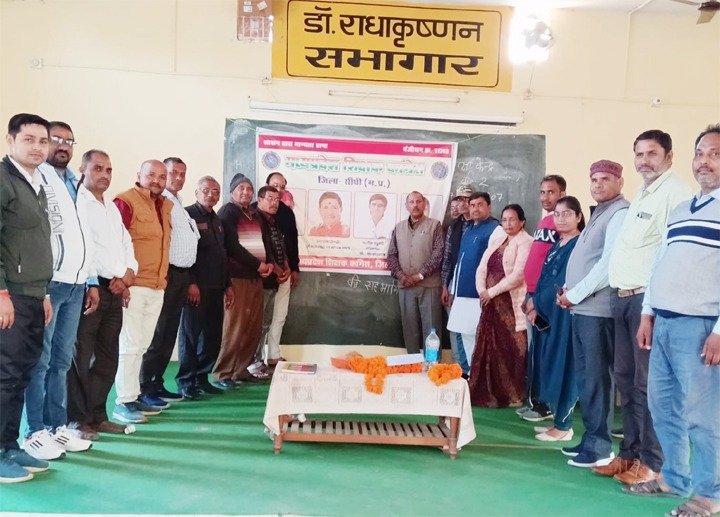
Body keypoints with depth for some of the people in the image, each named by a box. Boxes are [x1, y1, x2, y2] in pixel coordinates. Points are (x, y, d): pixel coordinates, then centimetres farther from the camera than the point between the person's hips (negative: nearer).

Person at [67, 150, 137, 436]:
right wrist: (117, 274, -9)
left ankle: (98, 415, 18)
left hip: (115, 289, 8)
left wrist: (129, 271, 1)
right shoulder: (76, 202, -5)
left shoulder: (113, 208, 21)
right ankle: (79, 419, 4)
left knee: (107, 357, 9)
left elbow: (126, 243, 20)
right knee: (81, 357, -4)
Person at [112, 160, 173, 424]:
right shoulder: (126, 201, -8)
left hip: (158, 287, 7)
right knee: (130, 344, -3)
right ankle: (123, 402, 6)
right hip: (132, 286, -7)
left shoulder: (166, 206, 16)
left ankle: (134, 396, 21)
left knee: (141, 345, 12)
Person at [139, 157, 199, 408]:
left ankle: (157, 384, 20)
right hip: (167, 274, -9)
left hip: (182, 274, 9)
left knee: (169, 333, 12)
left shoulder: (179, 205, 20)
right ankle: (145, 389, 2)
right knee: (157, 333, -5)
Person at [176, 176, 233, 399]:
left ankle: (202, 377, 19)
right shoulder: (188, 215, -4)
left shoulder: (216, 220, 19)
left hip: (216, 288, 7)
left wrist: (228, 285, 18)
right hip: (196, 288, -7)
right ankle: (185, 381, 7)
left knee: (213, 335, 8)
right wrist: (191, 283, -17)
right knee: (191, 334, -2)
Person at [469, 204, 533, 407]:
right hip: (491, 303, 7)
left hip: (512, 304, -7)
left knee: (511, 348, -2)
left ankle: (512, 395, 9)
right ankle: (488, 393, 17)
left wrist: (492, 292, -13)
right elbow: (482, 269, 11)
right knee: (489, 347, 8)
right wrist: (482, 291, -6)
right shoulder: (496, 242, 18)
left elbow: (519, 275, -16)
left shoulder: (526, 243, -5)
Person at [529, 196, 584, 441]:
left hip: (565, 315, -8)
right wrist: (535, 302, -2)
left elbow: (562, 283, -15)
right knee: (550, 365, 11)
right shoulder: (556, 245, 17)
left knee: (562, 365, -3)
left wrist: (538, 306, -10)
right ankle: (558, 418, 20)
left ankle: (564, 426, 6)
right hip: (547, 314, 8)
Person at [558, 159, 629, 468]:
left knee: (595, 378, -3)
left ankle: (599, 447, 6)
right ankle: (590, 438, 22)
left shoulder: (620, 214, -10)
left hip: (598, 309, -9)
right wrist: (568, 290, 8)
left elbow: (609, 263, -19)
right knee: (584, 376, 13)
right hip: (582, 308, 9)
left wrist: (574, 294, -12)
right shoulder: (599, 214, 21)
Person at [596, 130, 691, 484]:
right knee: (624, 377, 12)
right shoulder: (640, 196, 22)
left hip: (649, 298, -9)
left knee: (648, 383, -3)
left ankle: (652, 461, 9)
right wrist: (621, 290, 15)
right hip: (624, 296, 9)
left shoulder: (675, 193, -7)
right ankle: (630, 452, 23)